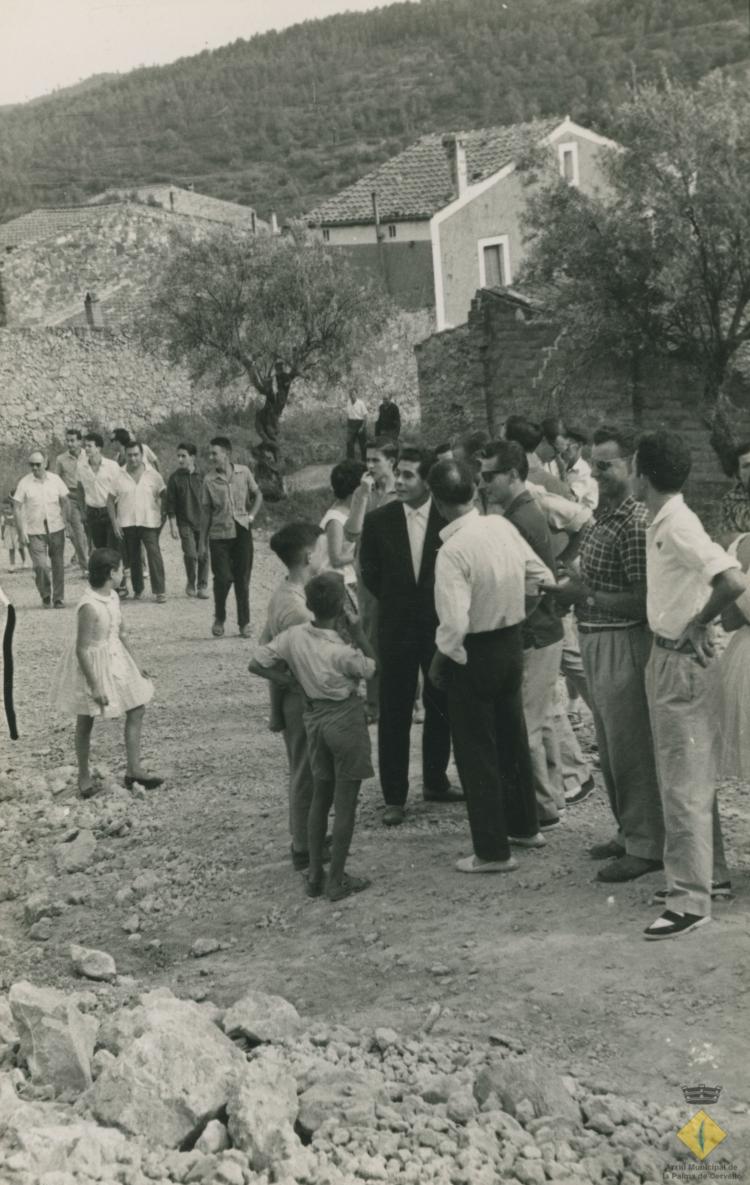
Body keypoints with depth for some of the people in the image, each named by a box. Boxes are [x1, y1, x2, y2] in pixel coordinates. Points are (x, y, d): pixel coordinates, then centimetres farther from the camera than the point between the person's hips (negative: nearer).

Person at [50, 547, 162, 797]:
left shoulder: (112, 597, -2)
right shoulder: (90, 607, -28)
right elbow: (82, 650, -25)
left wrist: (135, 665, 16)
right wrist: (95, 687, -23)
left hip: (115, 660, 8)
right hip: (91, 665, -8)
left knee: (137, 708, 9)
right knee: (85, 721, 9)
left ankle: (134, 769, 18)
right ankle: (84, 775, 25)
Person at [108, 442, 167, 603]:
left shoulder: (153, 475, 2)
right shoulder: (118, 476, 1)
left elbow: (164, 495, 9)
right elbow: (110, 500, 4)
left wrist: (163, 514, 0)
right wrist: (114, 522, -3)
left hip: (149, 522, -1)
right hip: (127, 523, 1)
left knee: (154, 554, -12)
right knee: (133, 558, 8)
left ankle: (159, 591, -8)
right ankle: (137, 589, 21)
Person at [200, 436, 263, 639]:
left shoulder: (243, 472, 0)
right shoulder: (209, 480, -2)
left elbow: (257, 495, 14)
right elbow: (205, 512, 3)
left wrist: (251, 516, -3)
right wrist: (202, 542, 3)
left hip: (242, 532, 1)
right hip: (219, 535, -1)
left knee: (242, 579, 3)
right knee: (222, 578, -7)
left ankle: (244, 623, 12)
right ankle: (219, 619, 14)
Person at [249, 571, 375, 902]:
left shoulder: (293, 636, -11)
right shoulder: (342, 652, -25)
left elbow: (257, 664, -3)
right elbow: (369, 668, -5)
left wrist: (294, 683, 2)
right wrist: (356, 629, -9)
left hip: (314, 716, 6)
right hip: (346, 719, -6)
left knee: (320, 796, 19)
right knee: (345, 801, 5)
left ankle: (314, 874, 23)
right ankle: (337, 880, 11)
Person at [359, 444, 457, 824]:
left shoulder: (449, 519, -7)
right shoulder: (378, 521, -4)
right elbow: (370, 574, 6)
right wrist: (395, 604, 5)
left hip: (441, 626, 0)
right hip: (396, 629, 0)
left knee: (441, 708, 11)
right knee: (394, 714, 2)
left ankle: (435, 781, 27)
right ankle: (394, 796, 9)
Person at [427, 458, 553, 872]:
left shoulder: (453, 551, -25)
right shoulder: (502, 526, -5)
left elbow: (454, 623, -27)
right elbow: (541, 577, 3)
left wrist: (438, 662, -11)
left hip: (474, 654, -7)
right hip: (512, 641, 7)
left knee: (476, 751, 6)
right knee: (511, 737, 22)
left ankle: (492, 851, 13)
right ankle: (524, 826, 38)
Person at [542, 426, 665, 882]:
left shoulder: (635, 522, -18)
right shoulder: (601, 516, 10)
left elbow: (642, 601, -21)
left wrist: (587, 597, -19)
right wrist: (569, 589, 4)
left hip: (623, 643, -9)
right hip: (595, 641, 9)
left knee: (631, 746, -1)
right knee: (610, 745, 17)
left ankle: (646, 845, 10)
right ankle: (629, 831, 30)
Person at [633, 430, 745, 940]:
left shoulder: (679, 527, -21)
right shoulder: (662, 524, 8)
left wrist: (698, 625, -19)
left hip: (682, 662, -10)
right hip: (667, 656, 10)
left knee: (684, 783, -6)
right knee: (692, 777, 19)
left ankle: (691, 900, -1)